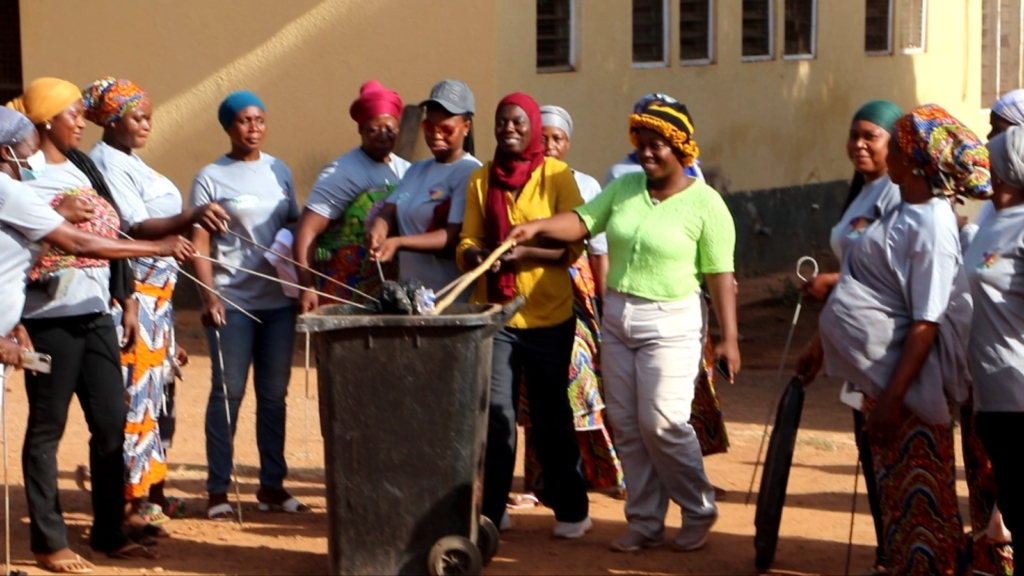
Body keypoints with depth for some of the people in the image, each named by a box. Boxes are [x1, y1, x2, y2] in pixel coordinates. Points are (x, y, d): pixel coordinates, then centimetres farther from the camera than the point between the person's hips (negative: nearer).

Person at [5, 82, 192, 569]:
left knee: (111, 423, 8)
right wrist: (156, 248, -23)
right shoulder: (16, 186, -13)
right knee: (47, 428, 1)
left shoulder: (80, 166, 13)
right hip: (51, 319, -7)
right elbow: (77, 243, -22)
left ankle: (109, 533, 17)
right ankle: (49, 542, 8)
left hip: (95, 314, 7)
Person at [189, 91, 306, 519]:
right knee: (229, 392, -2)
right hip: (233, 302, -4)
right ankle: (218, 490, 4)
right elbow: (200, 243, -7)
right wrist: (209, 297, -17)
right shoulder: (212, 178, -3)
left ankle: (272, 485, 16)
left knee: (274, 395, 9)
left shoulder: (279, 171, 11)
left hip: (279, 299, 4)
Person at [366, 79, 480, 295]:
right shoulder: (416, 170, 16)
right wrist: (378, 231, -16)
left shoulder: (470, 173, -9)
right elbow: (389, 212, 7)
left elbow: (454, 238, -16)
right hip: (410, 293, 7)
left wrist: (398, 242, -27)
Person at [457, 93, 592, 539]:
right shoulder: (481, 179, 6)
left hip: (548, 316, -2)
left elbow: (572, 246, -7)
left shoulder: (556, 175, -2)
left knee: (551, 414, 6)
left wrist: (524, 253, -21)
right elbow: (467, 243, 5)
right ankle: (492, 509, 8)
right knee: (495, 413, -1)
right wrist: (476, 255, -17)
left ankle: (570, 509, 18)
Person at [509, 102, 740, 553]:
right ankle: (645, 522, 17)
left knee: (663, 423, -10)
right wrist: (536, 226, -21)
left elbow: (720, 274, -11)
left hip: (672, 323, -6)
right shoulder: (624, 188, 5)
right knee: (626, 425, 8)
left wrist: (729, 337, -14)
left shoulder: (705, 203, -9)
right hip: (617, 317, 6)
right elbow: (581, 222, -3)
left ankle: (698, 512, 11)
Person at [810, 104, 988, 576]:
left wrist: (894, 397, -24)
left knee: (916, 498, 1)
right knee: (896, 490, 18)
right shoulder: (907, 213, 8)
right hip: (879, 374, 9)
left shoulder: (931, 226, -20)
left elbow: (926, 324, -23)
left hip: (905, 377, -9)